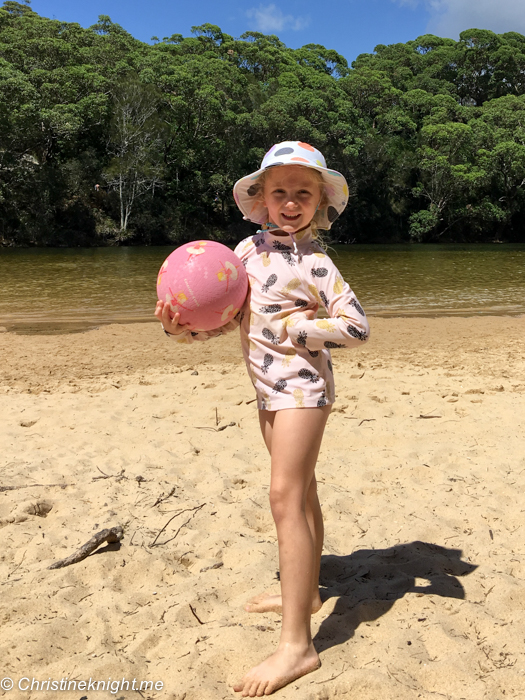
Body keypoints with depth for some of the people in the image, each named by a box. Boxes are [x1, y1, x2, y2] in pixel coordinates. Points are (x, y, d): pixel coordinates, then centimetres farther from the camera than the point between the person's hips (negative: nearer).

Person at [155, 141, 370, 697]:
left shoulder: (313, 261, -13)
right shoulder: (250, 249, 6)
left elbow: (356, 326, -17)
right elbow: (226, 315, 9)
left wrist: (287, 326, -16)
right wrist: (184, 328, -10)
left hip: (301, 385, -8)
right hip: (269, 387, 8)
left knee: (285, 496, -13)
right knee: (300, 490, 19)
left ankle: (296, 644, -10)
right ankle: (305, 591, 36)